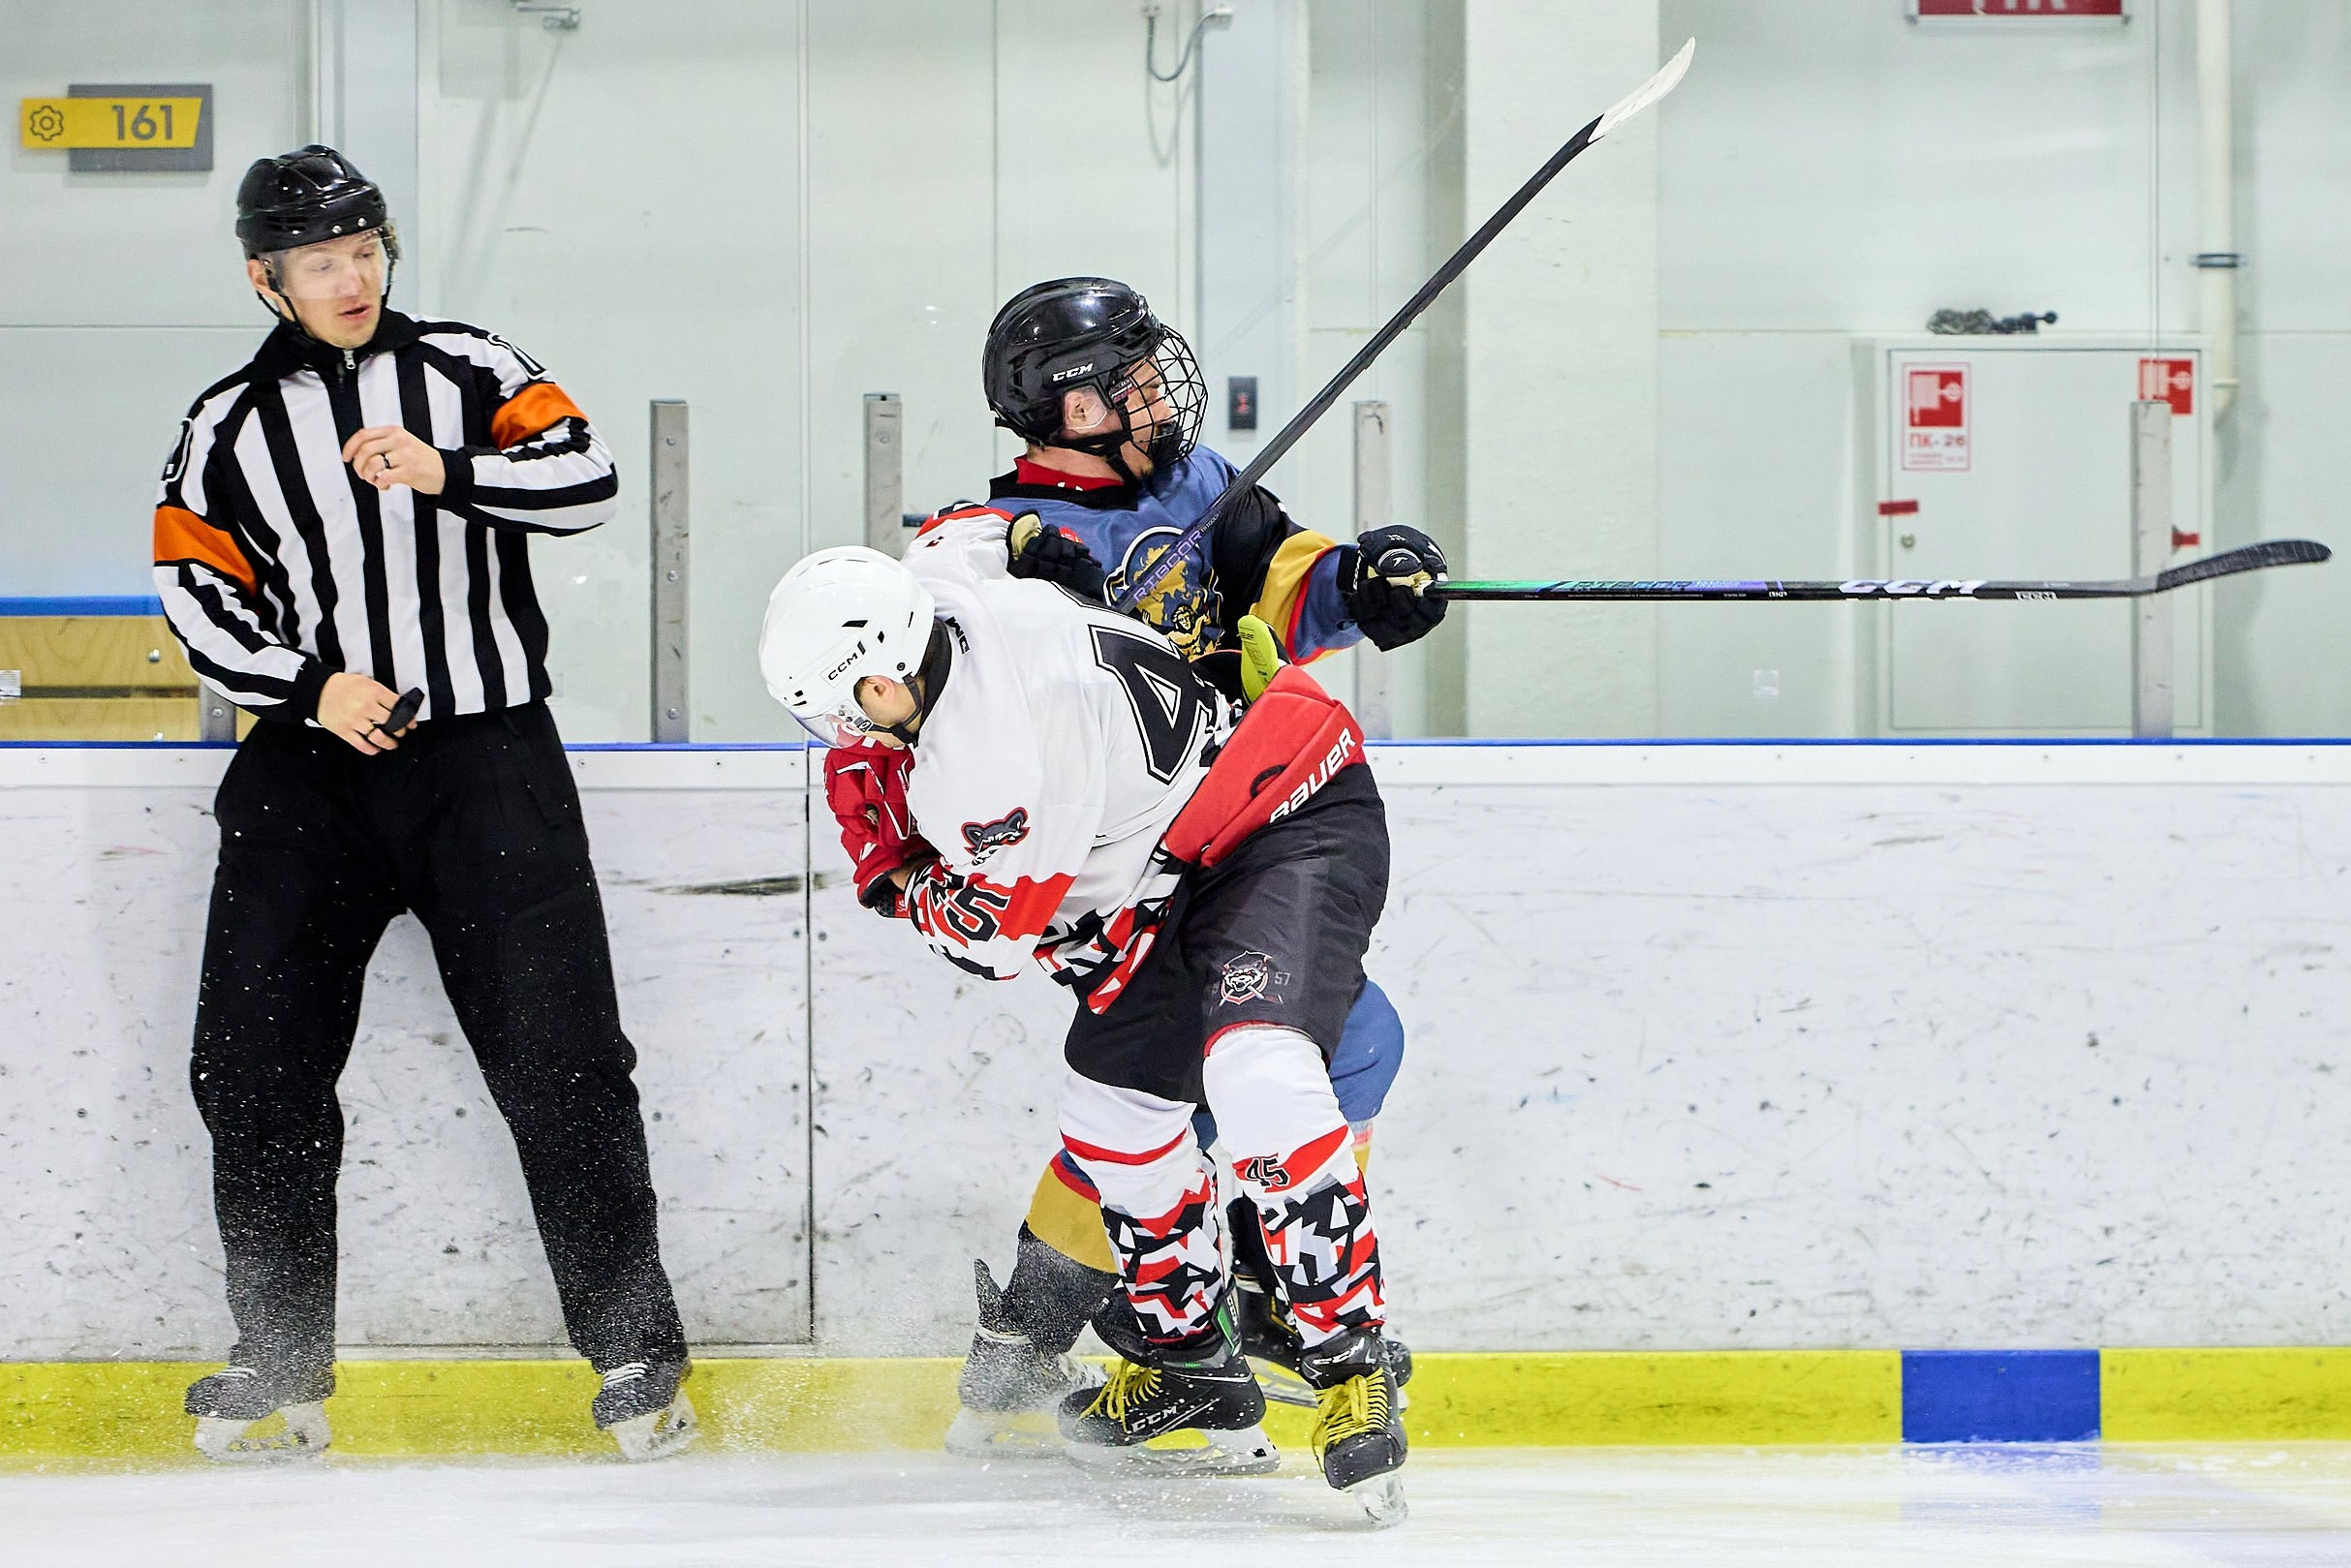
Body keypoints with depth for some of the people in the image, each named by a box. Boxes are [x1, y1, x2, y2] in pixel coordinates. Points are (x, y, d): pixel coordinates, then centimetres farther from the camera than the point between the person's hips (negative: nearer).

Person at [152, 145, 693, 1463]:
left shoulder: (469, 370, 6)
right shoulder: (230, 428, 9)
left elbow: (587, 480, -7)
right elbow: (197, 597, 5)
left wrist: (449, 472, -22)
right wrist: (312, 684, -10)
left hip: (487, 759, -2)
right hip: (314, 767, 2)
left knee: (561, 1058, -8)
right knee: (255, 1066, -2)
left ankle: (636, 1353, -3)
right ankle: (281, 1365, 10)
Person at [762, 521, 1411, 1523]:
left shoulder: (989, 754, -30)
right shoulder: (944, 585, -4)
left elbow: (995, 933, -17)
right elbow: (972, 528, 22)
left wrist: (910, 893, 5)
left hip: (1298, 831, -11)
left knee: (1254, 1071, -32)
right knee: (1113, 1099, 14)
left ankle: (1350, 1367, -29)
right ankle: (1187, 1364, 27)